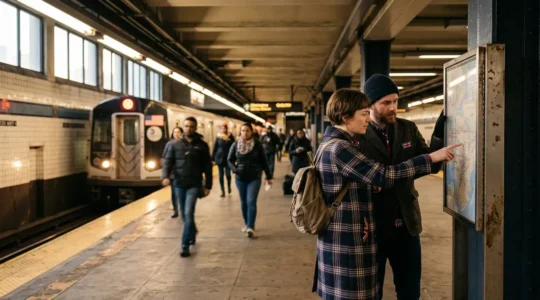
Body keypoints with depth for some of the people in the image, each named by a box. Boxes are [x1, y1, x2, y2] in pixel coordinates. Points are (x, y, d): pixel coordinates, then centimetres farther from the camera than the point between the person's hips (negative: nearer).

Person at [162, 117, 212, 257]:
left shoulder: (202, 145, 2)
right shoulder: (175, 145, 5)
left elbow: (207, 166, 4)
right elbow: (167, 161, 1)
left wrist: (208, 185, 1)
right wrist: (165, 176, -17)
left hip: (194, 184, -3)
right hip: (178, 184, 3)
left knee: (189, 213, -13)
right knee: (184, 214, 14)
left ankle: (185, 245, -8)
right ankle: (192, 232, 41)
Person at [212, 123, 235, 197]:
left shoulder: (230, 137, -1)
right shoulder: (218, 137, 2)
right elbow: (215, 148, 4)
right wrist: (213, 159, 2)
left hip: (228, 158, -1)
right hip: (219, 158, 1)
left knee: (227, 174, 0)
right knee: (221, 175, 2)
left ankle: (229, 186, 30)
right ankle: (223, 191, 10)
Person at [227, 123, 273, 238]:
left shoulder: (257, 145, -5)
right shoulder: (235, 145, -1)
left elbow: (264, 161, 1)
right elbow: (230, 160, 6)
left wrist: (269, 176, 4)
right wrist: (235, 169, -13)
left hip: (254, 178, -3)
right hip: (240, 178, 3)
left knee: (251, 202, -13)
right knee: (243, 202, 13)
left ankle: (251, 227, -16)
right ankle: (246, 224, 29)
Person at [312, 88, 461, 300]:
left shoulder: (333, 144, 13)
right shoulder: (338, 148, -20)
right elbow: (385, 176, -24)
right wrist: (432, 158, -18)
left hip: (341, 240, 10)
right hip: (347, 243, -10)